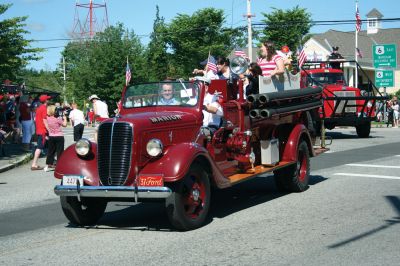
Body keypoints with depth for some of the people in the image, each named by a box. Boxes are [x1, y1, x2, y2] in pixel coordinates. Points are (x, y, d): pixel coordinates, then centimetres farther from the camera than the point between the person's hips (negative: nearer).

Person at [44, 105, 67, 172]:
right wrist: (64, 118, 2)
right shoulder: (58, 118, -15)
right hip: (59, 137, -5)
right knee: (59, 151, 1)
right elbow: (64, 124, -7)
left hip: (51, 137, 5)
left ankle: (48, 165, 13)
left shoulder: (48, 118, -2)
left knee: (51, 151, 13)